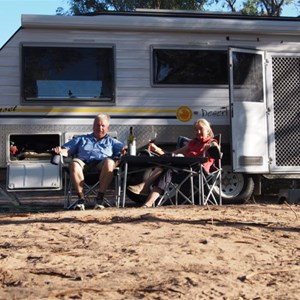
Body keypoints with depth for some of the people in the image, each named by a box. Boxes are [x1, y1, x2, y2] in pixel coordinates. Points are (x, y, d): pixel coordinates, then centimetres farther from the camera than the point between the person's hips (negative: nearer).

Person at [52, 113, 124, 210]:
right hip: (83, 163, 1)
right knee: (74, 163, -35)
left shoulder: (111, 141, 32)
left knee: (109, 162, -36)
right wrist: (59, 151, -1)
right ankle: (81, 198, -32)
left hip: (101, 165, 0)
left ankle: (100, 197, -31)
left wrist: (125, 150, -11)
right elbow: (67, 150, 23)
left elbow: (123, 149, 14)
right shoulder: (81, 139, 34)